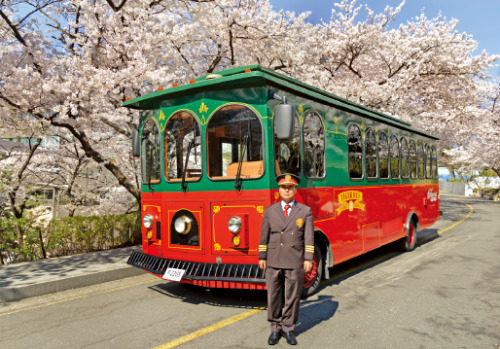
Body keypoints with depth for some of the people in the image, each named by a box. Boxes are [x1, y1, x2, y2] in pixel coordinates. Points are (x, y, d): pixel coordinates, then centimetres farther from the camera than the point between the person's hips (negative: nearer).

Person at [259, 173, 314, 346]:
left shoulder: (305, 211, 2)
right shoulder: (270, 211, 6)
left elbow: (309, 237, -1)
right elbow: (264, 236, 7)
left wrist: (308, 259, -7)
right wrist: (262, 257, 4)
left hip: (295, 262, -1)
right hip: (273, 262, 1)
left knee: (293, 296, 7)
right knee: (274, 296, 8)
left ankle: (288, 329, 23)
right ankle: (275, 329, 23)